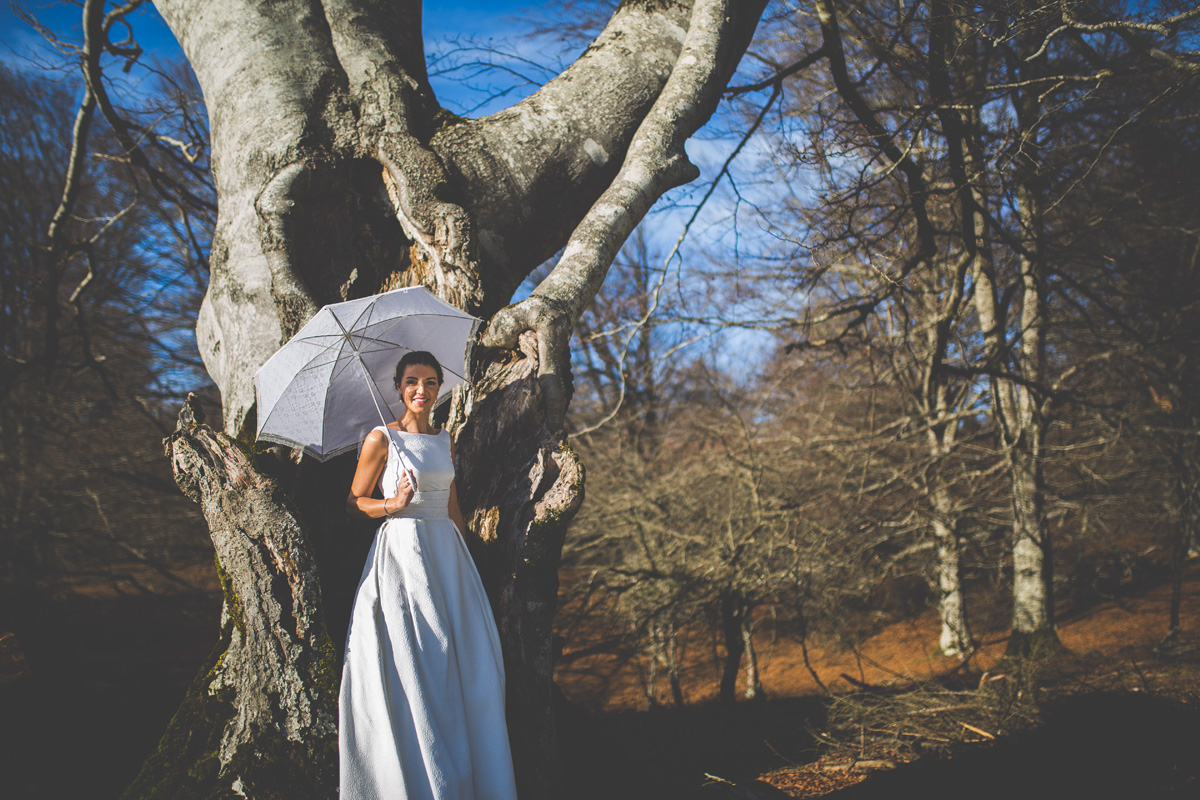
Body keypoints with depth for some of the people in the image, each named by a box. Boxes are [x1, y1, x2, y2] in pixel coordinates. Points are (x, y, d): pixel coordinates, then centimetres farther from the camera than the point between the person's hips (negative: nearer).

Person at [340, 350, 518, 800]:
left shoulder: (445, 441, 14)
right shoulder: (382, 438, -2)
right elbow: (355, 502, 0)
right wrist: (393, 504, -18)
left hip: (447, 553, 6)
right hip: (401, 552, -5)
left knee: (468, 665, 0)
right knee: (416, 667, -7)